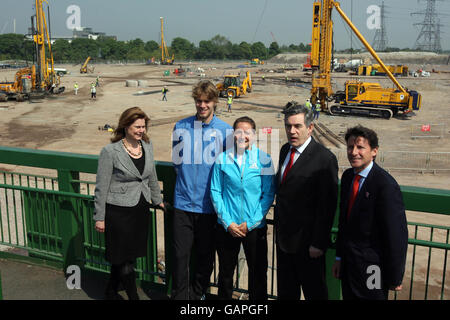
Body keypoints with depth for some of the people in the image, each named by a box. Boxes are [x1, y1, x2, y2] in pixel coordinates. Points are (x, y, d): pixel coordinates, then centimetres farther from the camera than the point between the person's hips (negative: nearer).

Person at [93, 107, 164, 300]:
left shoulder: (147, 146, 4)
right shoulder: (110, 151, -14)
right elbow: (101, 187, -10)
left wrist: (157, 200, 24)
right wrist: (99, 217, -8)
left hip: (141, 209, 6)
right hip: (118, 211, -6)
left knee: (125, 256, 16)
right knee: (124, 257, 1)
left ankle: (111, 291, 37)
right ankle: (133, 296, 17)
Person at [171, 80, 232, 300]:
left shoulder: (225, 131, -3)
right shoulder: (181, 127, 3)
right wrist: (187, 177, 8)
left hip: (209, 205, -1)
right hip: (183, 202, 1)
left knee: (205, 255, 13)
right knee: (180, 254, 4)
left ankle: (198, 294, 33)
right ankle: (179, 295, 21)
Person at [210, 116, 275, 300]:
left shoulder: (264, 160, -5)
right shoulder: (222, 159, -3)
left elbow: (269, 194, -4)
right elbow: (215, 192, -1)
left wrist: (250, 223, -9)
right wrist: (228, 223, -8)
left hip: (255, 227, 0)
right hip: (227, 227, 1)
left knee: (258, 272, 10)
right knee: (225, 271, 14)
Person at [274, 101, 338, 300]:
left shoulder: (324, 159, -17)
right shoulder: (285, 150, 6)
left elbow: (327, 205, -17)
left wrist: (319, 243, -17)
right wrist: (279, 226, 13)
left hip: (307, 242, -7)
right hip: (284, 237, 7)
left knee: (315, 291, 11)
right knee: (286, 290, 20)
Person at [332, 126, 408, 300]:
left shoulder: (386, 185, -21)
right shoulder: (347, 176, 4)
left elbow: (397, 235, -18)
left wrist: (395, 278, -12)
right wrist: (339, 257, 12)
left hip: (372, 268, -7)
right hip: (348, 264, 7)